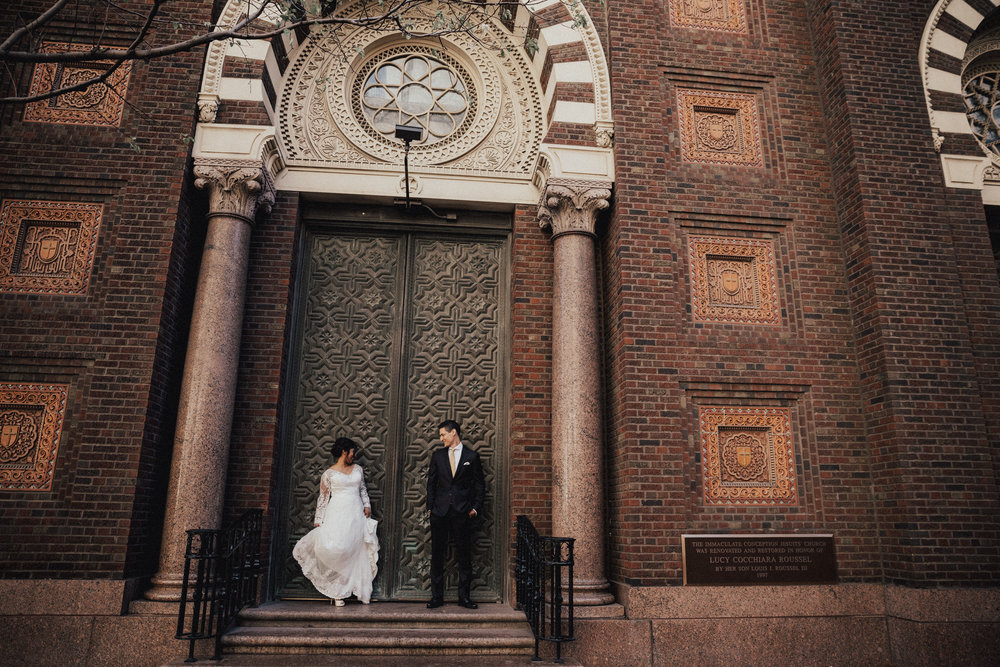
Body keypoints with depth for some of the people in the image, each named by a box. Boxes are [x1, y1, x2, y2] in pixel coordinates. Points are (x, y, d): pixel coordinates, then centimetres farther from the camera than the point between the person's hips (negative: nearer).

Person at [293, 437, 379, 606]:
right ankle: (337, 592, 0)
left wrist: (367, 505, 8)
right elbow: (323, 498, 4)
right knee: (336, 549, -13)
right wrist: (318, 521, 3)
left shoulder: (358, 469, 13)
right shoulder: (329, 473, 1)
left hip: (356, 514, 4)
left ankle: (362, 590, 12)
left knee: (357, 552, 3)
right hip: (338, 514, -4)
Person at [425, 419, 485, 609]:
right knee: (437, 554, 4)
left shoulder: (472, 456, 4)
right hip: (440, 512, 2)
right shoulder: (437, 455, 10)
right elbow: (431, 482, 12)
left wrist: (475, 507, -1)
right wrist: (430, 506, 3)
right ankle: (437, 596, 14)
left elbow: (480, 485, 6)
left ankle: (464, 597, 14)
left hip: (463, 513, -2)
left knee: (464, 556, 3)